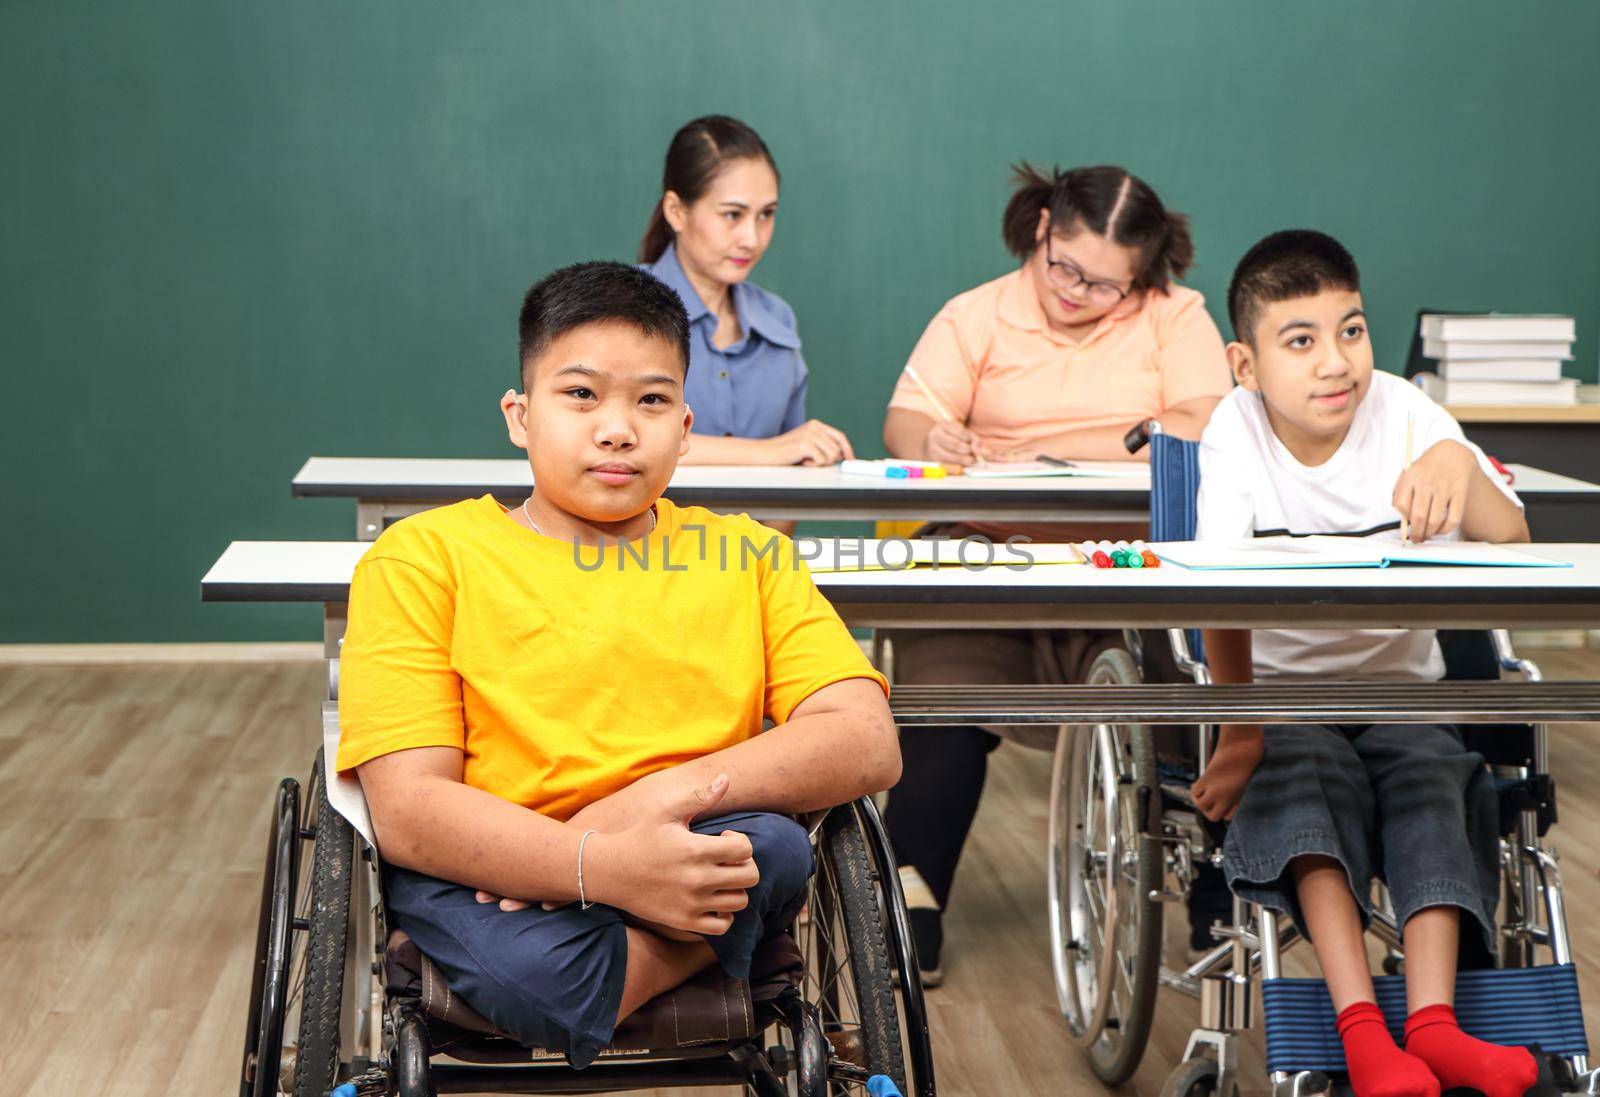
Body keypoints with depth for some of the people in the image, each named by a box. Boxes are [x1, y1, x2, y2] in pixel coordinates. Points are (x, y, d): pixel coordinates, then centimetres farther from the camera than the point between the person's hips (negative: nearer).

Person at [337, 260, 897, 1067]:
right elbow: (408, 810, -8)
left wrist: (667, 795, -17)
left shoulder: (749, 557, 14)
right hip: (488, 876, -2)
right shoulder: (425, 557, 4)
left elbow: (868, 744, -1)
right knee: (538, 973, -36)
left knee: (774, 845, -30)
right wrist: (606, 870, -25)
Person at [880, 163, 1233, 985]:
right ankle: (914, 905, -21)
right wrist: (934, 440, -21)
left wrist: (1060, 455, -15)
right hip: (992, 549, 1)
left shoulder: (1177, 316, 12)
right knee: (945, 687, -28)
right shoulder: (976, 317, 16)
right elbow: (905, 422, 5)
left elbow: (1205, 431, -3)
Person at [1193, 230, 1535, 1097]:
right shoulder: (1236, 431, -10)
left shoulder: (1404, 414, -9)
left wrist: (1458, 462, -40)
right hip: (1284, 692, -1)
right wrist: (1237, 738, -19)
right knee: (1309, 783, -28)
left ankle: (1432, 1021, -37)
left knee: (1431, 781, -25)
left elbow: (1511, 548, -20)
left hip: (1401, 688, 2)